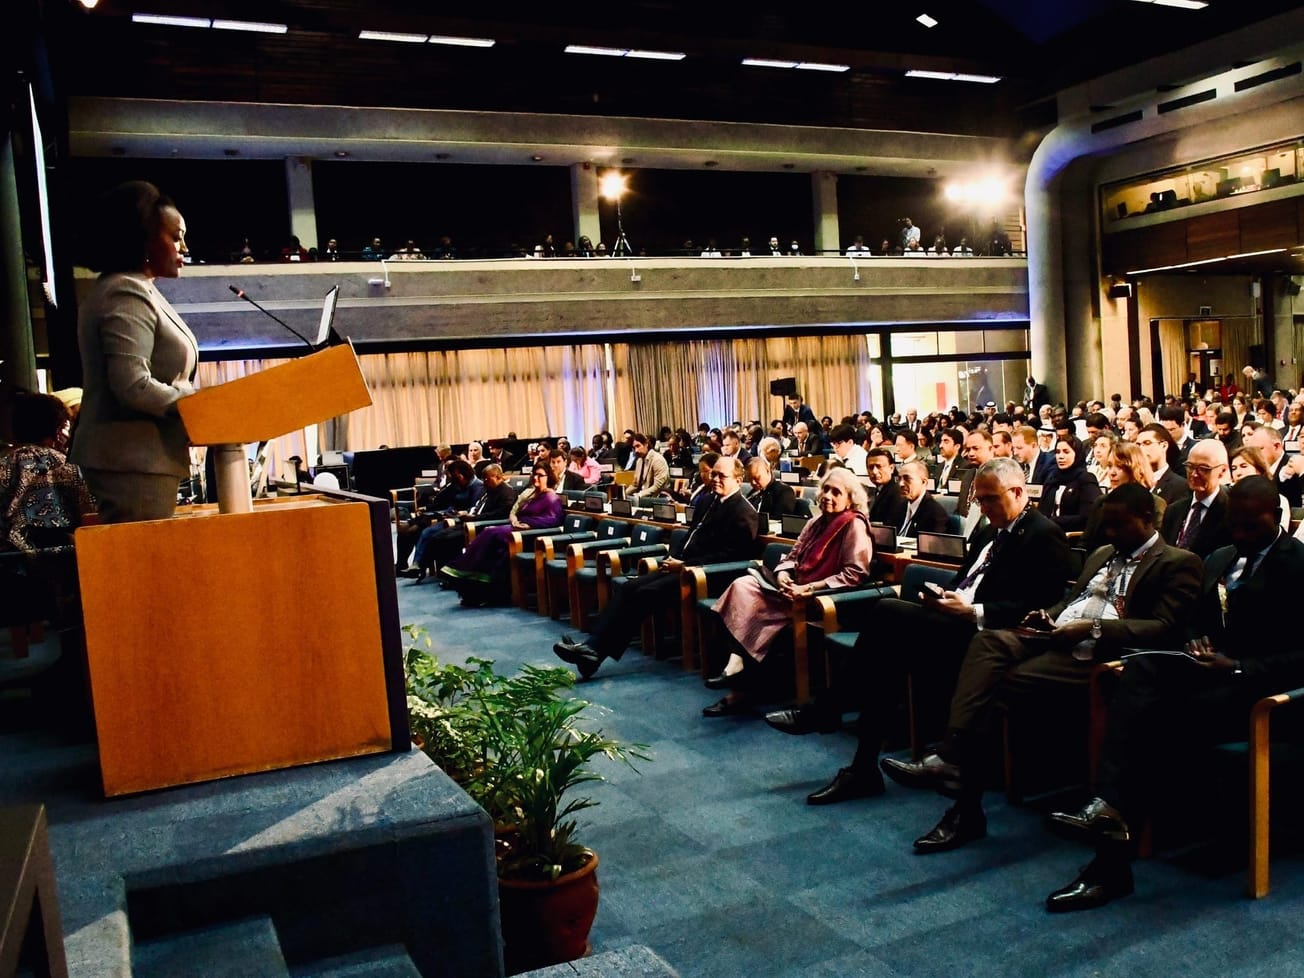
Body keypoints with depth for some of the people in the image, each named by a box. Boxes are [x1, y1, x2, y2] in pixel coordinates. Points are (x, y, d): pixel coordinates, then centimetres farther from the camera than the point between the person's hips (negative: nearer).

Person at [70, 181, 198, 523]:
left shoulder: (136, 290, 18)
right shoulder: (126, 295, -13)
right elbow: (134, 387, -22)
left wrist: (192, 397, 9)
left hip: (137, 457, 10)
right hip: (134, 461, -10)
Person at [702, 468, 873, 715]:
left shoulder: (854, 525, -8)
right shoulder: (816, 522, 17)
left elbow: (854, 574, -17)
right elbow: (793, 556, 18)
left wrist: (811, 588, -22)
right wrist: (782, 574, -6)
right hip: (796, 589, 8)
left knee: (755, 610, -25)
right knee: (744, 585, -14)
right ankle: (736, 664, -26)